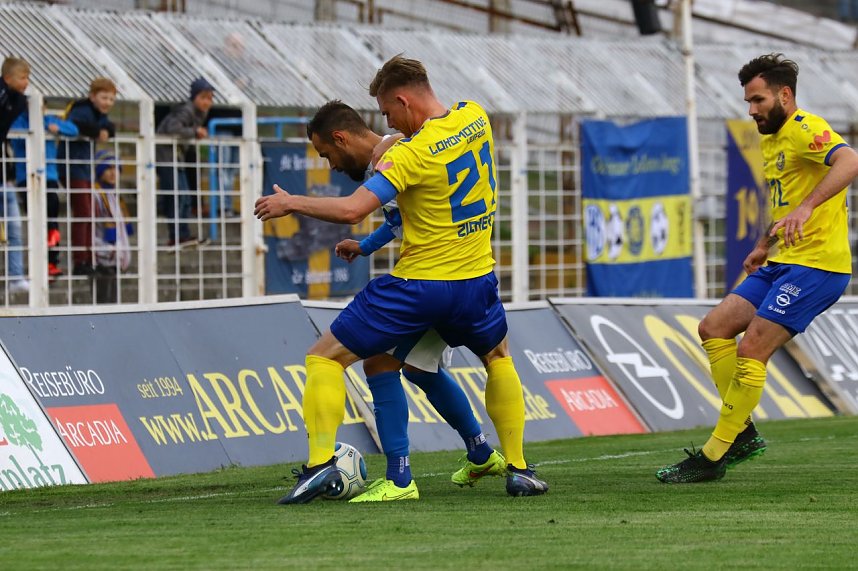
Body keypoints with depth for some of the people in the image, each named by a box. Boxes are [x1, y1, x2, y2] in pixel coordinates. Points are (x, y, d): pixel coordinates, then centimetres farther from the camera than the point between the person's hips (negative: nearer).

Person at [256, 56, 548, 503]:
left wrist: (290, 203, -12)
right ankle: (518, 469, 26)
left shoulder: (412, 153, -20)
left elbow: (351, 209, -25)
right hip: (476, 279, 6)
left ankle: (320, 462, -11)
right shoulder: (475, 117, 0)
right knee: (498, 357, 32)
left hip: (417, 286, -6)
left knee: (325, 358, 3)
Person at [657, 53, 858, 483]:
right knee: (714, 327, 5)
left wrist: (807, 206, -44)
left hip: (816, 266, -10)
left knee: (751, 350, -14)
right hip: (783, 264, 10)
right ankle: (743, 433, 7)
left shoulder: (805, 130, -13)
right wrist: (764, 246, 26)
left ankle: (713, 457, -7)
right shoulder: (771, 140, 18)